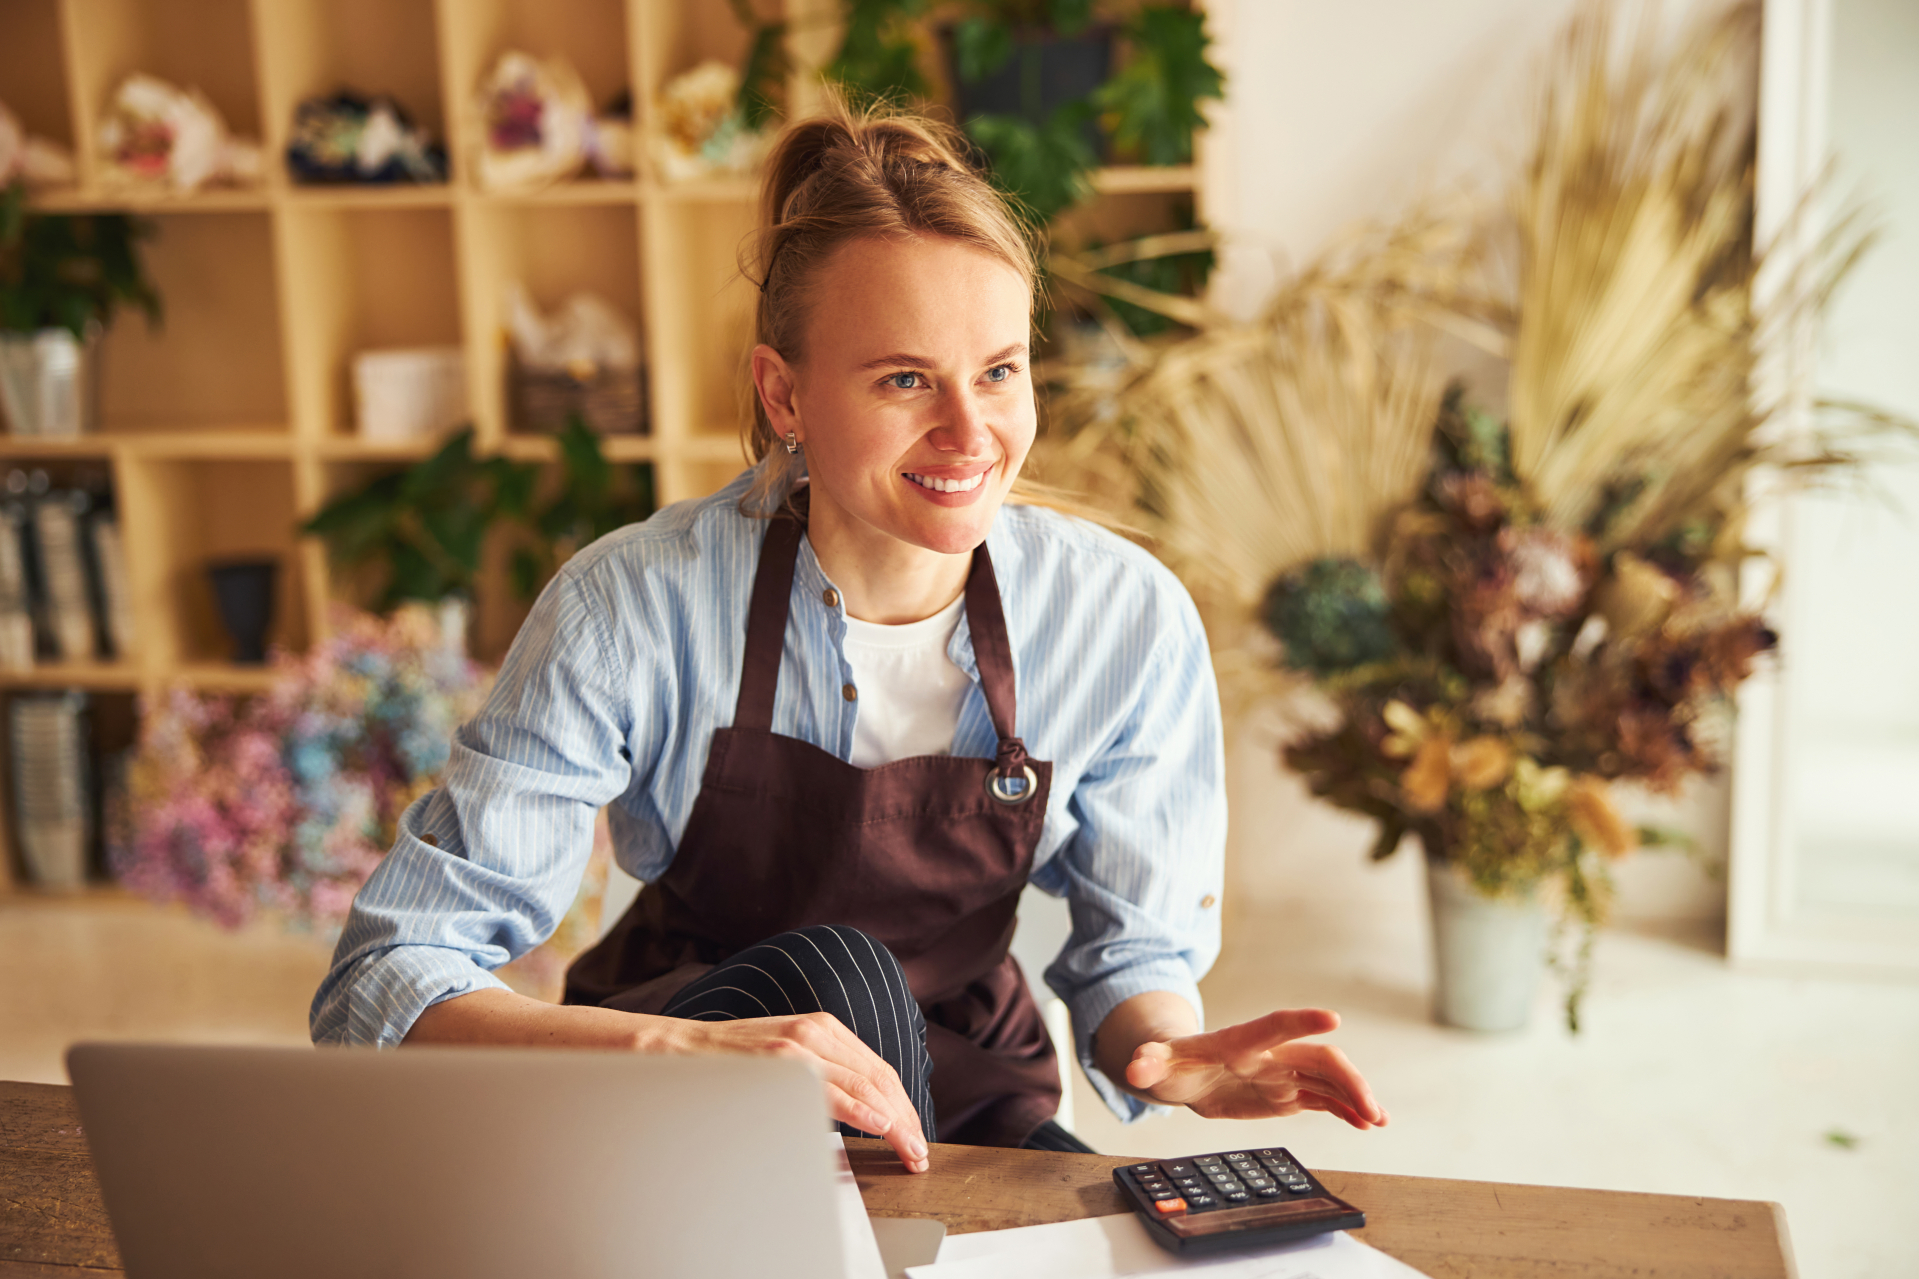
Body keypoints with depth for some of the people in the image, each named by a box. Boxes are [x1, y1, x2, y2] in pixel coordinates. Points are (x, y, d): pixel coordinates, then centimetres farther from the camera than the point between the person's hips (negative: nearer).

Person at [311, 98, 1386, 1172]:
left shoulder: (1131, 620, -15)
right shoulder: (634, 609, -23)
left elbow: (1132, 950, -2)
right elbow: (380, 988, -25)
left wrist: (1171, 1055, -28)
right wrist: (683, 1047, -44)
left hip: (960, 1097, 2)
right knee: (824, 970, -32)